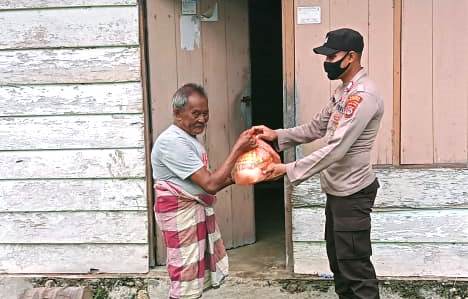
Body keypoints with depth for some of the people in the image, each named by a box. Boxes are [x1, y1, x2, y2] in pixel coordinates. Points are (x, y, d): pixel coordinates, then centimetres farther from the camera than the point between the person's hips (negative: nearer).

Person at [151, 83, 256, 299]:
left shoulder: (189, 138, 13)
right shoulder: (173, 142, -21)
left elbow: (206, 182, 13)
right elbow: (210, 184, -24)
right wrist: (237, 149, -20)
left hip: (198, 210, 10)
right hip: (181, 212, -10)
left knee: (198, 274, 18)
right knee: (186, 277, -1)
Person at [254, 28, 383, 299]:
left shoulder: (364, 95, -22)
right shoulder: (343, 91, 11)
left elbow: (337, 148, -27)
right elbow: (316, 128, 15)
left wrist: (289, 169, -26)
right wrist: (277, 135, 2)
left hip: (352, 193, -10)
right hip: (337, 190, 10)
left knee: (355, 266, -1)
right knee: (338, 261, 20)